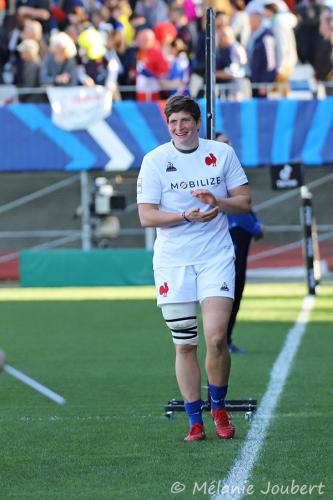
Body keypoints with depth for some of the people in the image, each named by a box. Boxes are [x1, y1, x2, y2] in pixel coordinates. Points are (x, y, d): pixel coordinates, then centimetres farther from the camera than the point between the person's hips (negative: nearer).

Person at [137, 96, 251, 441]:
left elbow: (245, 201, 7)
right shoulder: (154, 160, -1)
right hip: (172, 262, 0)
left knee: (216, 338, -13)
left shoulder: (222, 153, 4)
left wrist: (218, 202, -13)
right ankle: (195, 422, 11)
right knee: (184, 345, 1)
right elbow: (146, 216, -5)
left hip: (216, 257, 0)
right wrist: (187, 216, -18)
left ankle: (218, 407, 10)